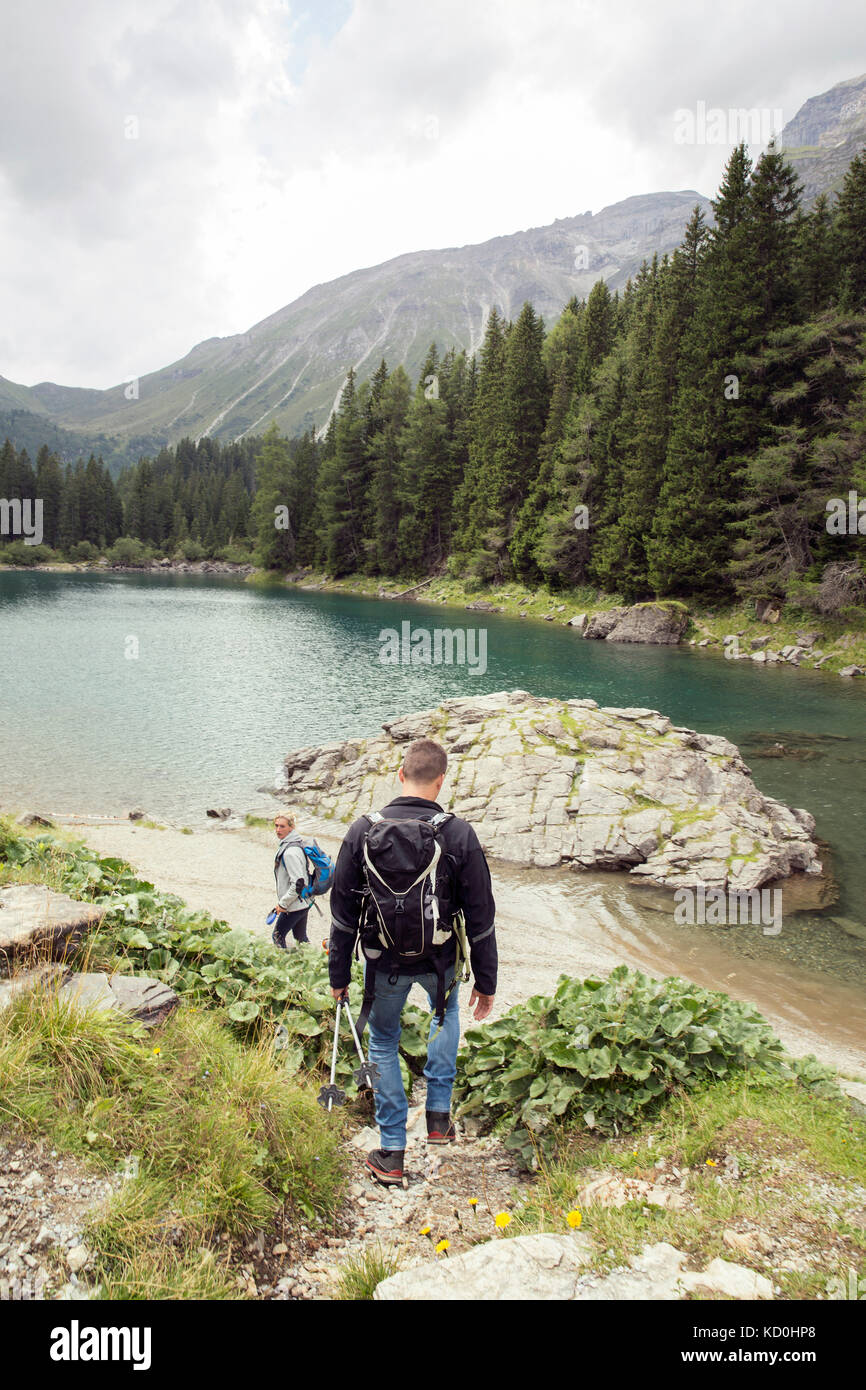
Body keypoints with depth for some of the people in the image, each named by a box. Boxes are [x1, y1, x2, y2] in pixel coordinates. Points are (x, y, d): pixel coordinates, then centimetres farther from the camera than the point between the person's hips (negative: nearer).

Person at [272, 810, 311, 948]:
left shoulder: (290, 852, -25)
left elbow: (298, 883, -27)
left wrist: (283, 903, -17)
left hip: (294, 906, -9)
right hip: (303, 902, 9)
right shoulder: (285, 845, 7)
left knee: (277, 937, 7)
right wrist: (283, 901, 20)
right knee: (301, 938, 20)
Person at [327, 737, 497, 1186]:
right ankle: (439, 1114, 32)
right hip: (440, 961, 0)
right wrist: (486, 981, 4)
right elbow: (480, 917, -9)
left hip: (383, 963, 0)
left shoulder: (363, 832, -12)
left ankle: (392, 1153, 27)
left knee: (383, 1043, 22)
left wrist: (339, 974, 7)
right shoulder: (460, 835, -15)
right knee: (446, 1011, 33)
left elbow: (343, 912, -5)